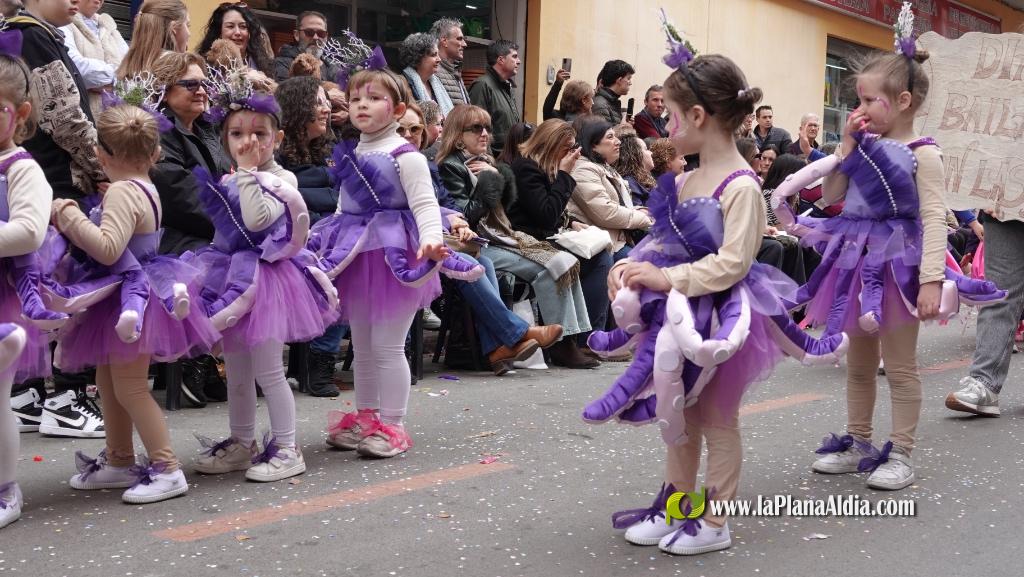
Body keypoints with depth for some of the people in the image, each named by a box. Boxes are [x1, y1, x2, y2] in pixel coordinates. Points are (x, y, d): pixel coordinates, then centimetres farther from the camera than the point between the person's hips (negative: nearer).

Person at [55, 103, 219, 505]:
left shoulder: (122, 192, -22)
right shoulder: (145, 188, 8)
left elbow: (108, 248, -33)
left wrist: (68, 214, -24)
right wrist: (74, 218, 11)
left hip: (130, 300, -10)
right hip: (132, 296, 10)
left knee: (129, 387, -4)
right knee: (109, 381, 20)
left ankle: (167, 469, 1)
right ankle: (118, 462, 32)